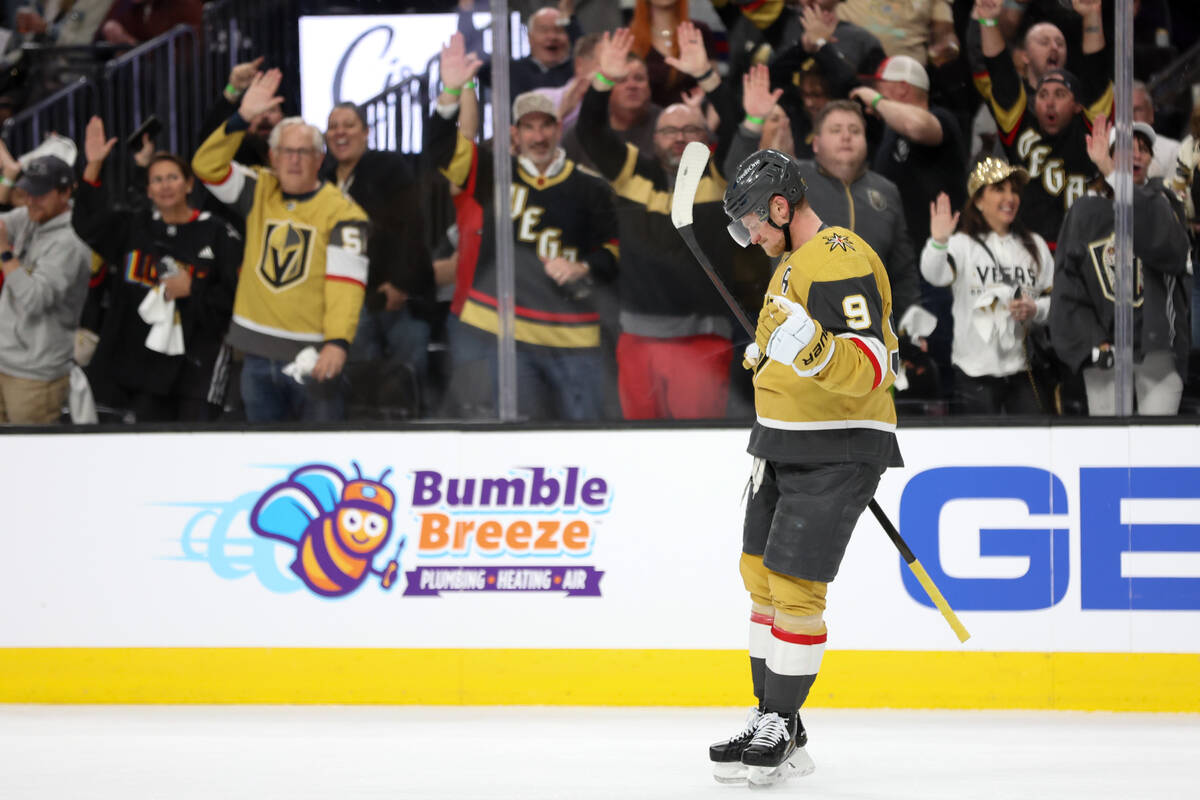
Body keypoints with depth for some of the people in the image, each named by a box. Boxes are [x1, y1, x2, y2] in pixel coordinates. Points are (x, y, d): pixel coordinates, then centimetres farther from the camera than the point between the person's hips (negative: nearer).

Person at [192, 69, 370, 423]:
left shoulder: (342, 211, -5)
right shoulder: (259, 192, 10)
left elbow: (346, 281, -14)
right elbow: (208, 166, -1)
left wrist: (338, 341, -26)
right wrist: (242, 119, -14)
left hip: (314, 355, -4)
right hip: (258, 353, 4)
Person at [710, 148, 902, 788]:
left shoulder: (839, 262, -19)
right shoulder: (795, 261, 14)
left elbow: (870, 366, -31)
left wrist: (809, 348, -45)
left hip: (836, 455, -11)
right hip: (788, 447, 11)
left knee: (793, 585, -11)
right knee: (762, 575, 12)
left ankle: (780, 731, -4)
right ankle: (772, 719, 19)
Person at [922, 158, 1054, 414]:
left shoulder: (1035, 245, 13)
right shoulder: (963, 244, -1)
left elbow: (1055, 299, 15)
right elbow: (935, 275, -21)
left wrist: (1035, 309, -7)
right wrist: (939, 242, -40)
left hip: (1026, 369, 4)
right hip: (977, 371, -4)